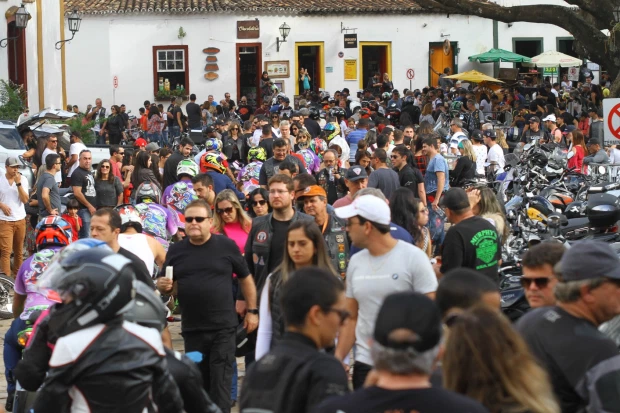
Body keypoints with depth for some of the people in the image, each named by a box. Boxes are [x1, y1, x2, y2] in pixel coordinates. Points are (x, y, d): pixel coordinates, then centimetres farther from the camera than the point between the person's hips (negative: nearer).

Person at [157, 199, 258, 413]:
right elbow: (163, 284, 12)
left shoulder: (226, 245, -3)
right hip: (192, 328, 3)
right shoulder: (176, 250, 5)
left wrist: (252, 310, 4)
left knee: (220, 382, -3)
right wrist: (163, 285, -11)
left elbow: (245, 278, 6)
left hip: (223, 327, -3)